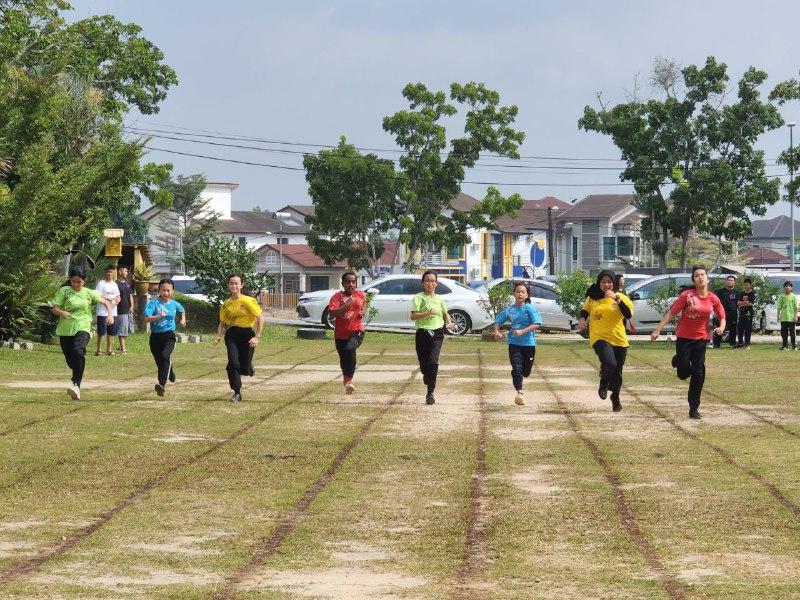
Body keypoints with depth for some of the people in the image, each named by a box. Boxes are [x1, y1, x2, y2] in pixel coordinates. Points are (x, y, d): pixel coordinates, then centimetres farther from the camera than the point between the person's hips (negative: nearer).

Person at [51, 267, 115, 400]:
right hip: (65, 329, 2)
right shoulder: (64, 291, 5)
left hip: (82, 328, -2)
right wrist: (61, 312, -23)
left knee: (78, 351, -28)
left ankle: (76, 384, -32)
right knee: (70, 359, 4)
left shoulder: (89, 293, 8)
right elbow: (54, 309, 0)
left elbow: (106, 302, 18)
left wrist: (110, 315, 0)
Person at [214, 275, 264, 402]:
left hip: (246, 333, -3)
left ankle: (249, 368, 37)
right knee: (233, 362, -15)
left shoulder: (248, 301, -7)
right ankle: (237, 393, -4)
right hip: (231, 335, 3)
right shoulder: (226, 304, 8)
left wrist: (257, 337, -13)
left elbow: (260, 318, -7)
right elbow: (222, 323, 17)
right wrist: (218, 336, -1)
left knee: (244, 369, -2)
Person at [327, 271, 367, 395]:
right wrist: (347, 304, -29)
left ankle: (349, 380, -27)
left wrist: (363, 312, 4)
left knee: (350, 348, -30)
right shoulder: (337, 297, -9)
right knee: (343, 358, 11)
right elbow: (332, 313, -23)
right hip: (341, 334, 1)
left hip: (357, 331, -1)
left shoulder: (361, 295, 2)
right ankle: (346, 377, 46)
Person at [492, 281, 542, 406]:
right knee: (516, 369, -13)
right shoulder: (509, 309, 3)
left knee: (526, 371, 10)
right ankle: (519, 393, -11)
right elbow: (498, 321, 14)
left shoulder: (530, 308, -7)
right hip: (514, 343, 1)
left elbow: (536, 324, -15)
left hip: (529, 344, -1)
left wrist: (522, 331, -25)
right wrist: (497, 332, -6)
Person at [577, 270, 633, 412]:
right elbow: (585, 310, 23)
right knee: (610, 363, -27)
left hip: (619, 340, 2)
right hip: (599, 338, -2)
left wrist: (617, 298, -25)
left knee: (617, 372, 10)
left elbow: (628, 314, -17)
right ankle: (603, 384, 5)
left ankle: (615, 399, 35)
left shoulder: (621, 297, 0)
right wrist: (582, 319, 1)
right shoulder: (592, 298, 4)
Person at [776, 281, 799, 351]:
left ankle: (794, 346, 3)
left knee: (792, 332, -2)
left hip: (791, 318, -3)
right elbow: (779, 307, 10)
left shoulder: (793, 296, 2)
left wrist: (795, 316, -6)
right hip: (783, 318, 3)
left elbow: (796, 307, 1)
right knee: (784, 332, 4)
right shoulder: (781, 297, 8)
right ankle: (785, 345, 12)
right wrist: (778, 315, 4)